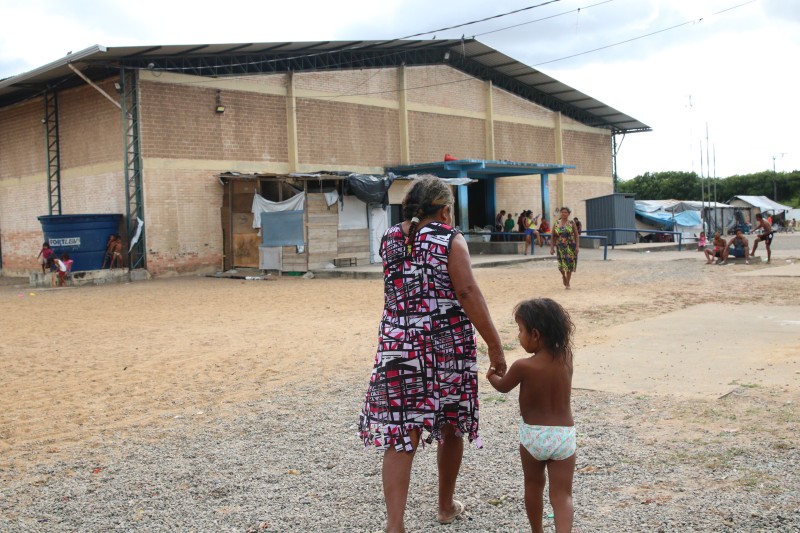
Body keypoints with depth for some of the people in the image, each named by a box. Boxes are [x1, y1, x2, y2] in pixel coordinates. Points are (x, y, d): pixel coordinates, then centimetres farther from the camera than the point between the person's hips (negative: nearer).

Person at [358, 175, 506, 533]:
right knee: (452, 426, 17)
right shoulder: (449, 240, -6)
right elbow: (468, 293, -14)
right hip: (447, 345, -2)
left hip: (399, 346, 3)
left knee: (400, 434, 0)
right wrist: (494, 345, -12)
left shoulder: (389, 240, 8)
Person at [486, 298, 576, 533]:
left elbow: (503, 386, 6)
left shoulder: (523, 366, -16)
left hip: (532, 434, -2)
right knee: (562, 495, 2)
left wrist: (491, 375, 25)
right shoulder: (566, 358, -6)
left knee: (534, 486, 22)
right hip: (564, 434, 2)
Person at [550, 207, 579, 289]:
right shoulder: (556, 224, 5)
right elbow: (553, 237, 6)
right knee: (562, 265, -9)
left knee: (569, 265, 1)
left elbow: (576, 235, 0)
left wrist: (577, 246, -10)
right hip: (560, 248, 1)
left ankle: (567, 283, 13)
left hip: (570, 247, -1)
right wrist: (552, 248, -1)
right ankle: (563, 275, 26)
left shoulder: (572, 223, 2)